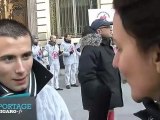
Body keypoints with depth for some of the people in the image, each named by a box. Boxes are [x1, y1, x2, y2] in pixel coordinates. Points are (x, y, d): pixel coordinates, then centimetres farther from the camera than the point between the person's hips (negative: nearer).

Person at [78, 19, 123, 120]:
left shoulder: (107, 47, 15)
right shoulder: (90, 48, -17)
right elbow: (87, 76, -27)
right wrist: (103, 94, -29)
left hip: (109, 97, 10)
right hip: (99, 99, -9)